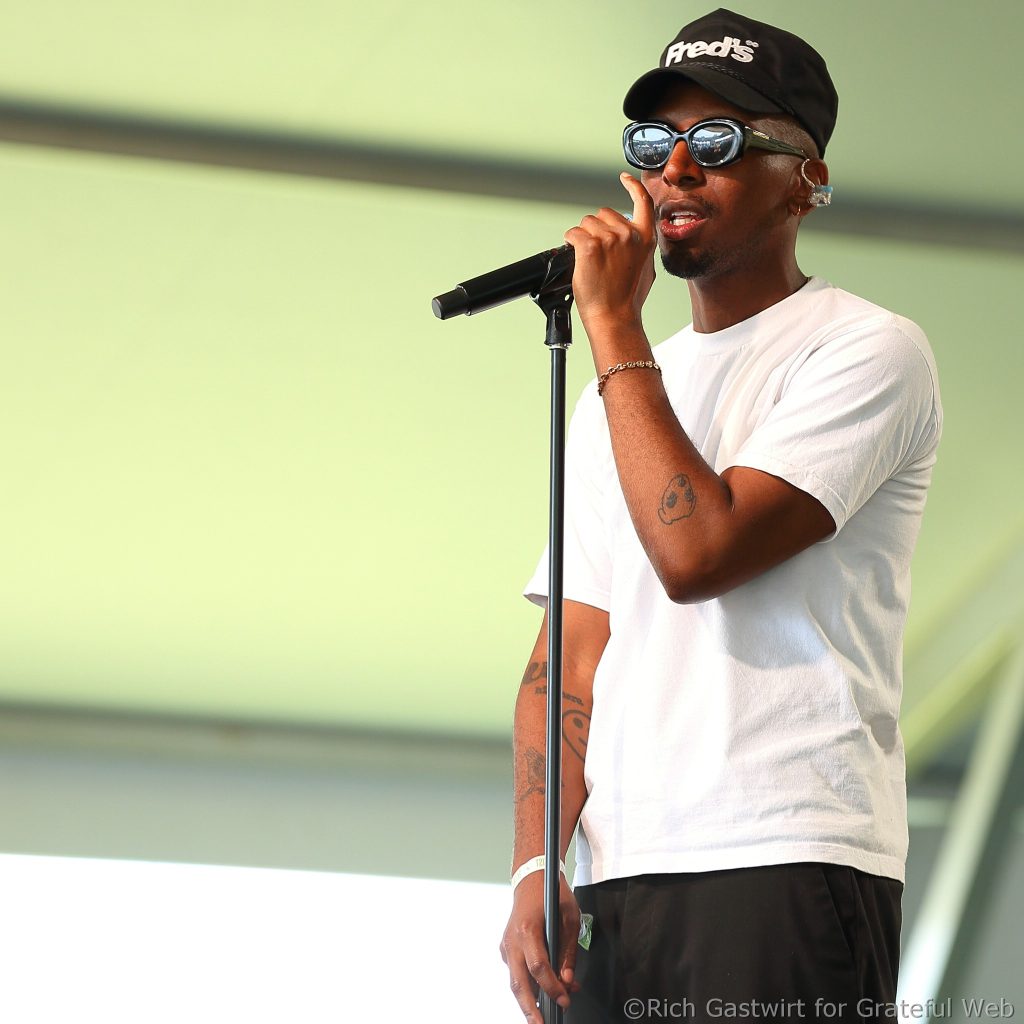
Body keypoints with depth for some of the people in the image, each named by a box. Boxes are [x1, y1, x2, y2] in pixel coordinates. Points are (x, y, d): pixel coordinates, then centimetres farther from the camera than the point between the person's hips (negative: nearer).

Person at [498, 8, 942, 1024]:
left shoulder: (866, 350, -1)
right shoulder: (617, 399, 20)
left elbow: (697, 552, -15)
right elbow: (568, 658, 14)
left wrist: (612, 327, -6)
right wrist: (535, 870, 0)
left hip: (784, 872, -6)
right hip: (614, 883, 6)